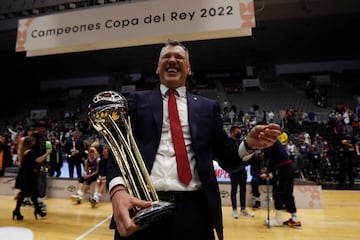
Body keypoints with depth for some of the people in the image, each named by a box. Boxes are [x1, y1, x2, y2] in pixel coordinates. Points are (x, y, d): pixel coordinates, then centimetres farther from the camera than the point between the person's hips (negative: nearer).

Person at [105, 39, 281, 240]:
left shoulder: (208, 107, 11)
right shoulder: (138, 101, 9)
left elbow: (227, 159, 10)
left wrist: (249, 145, -11)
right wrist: (118, 190, -18)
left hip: (193, 211, 1)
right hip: (141, 207, 0)